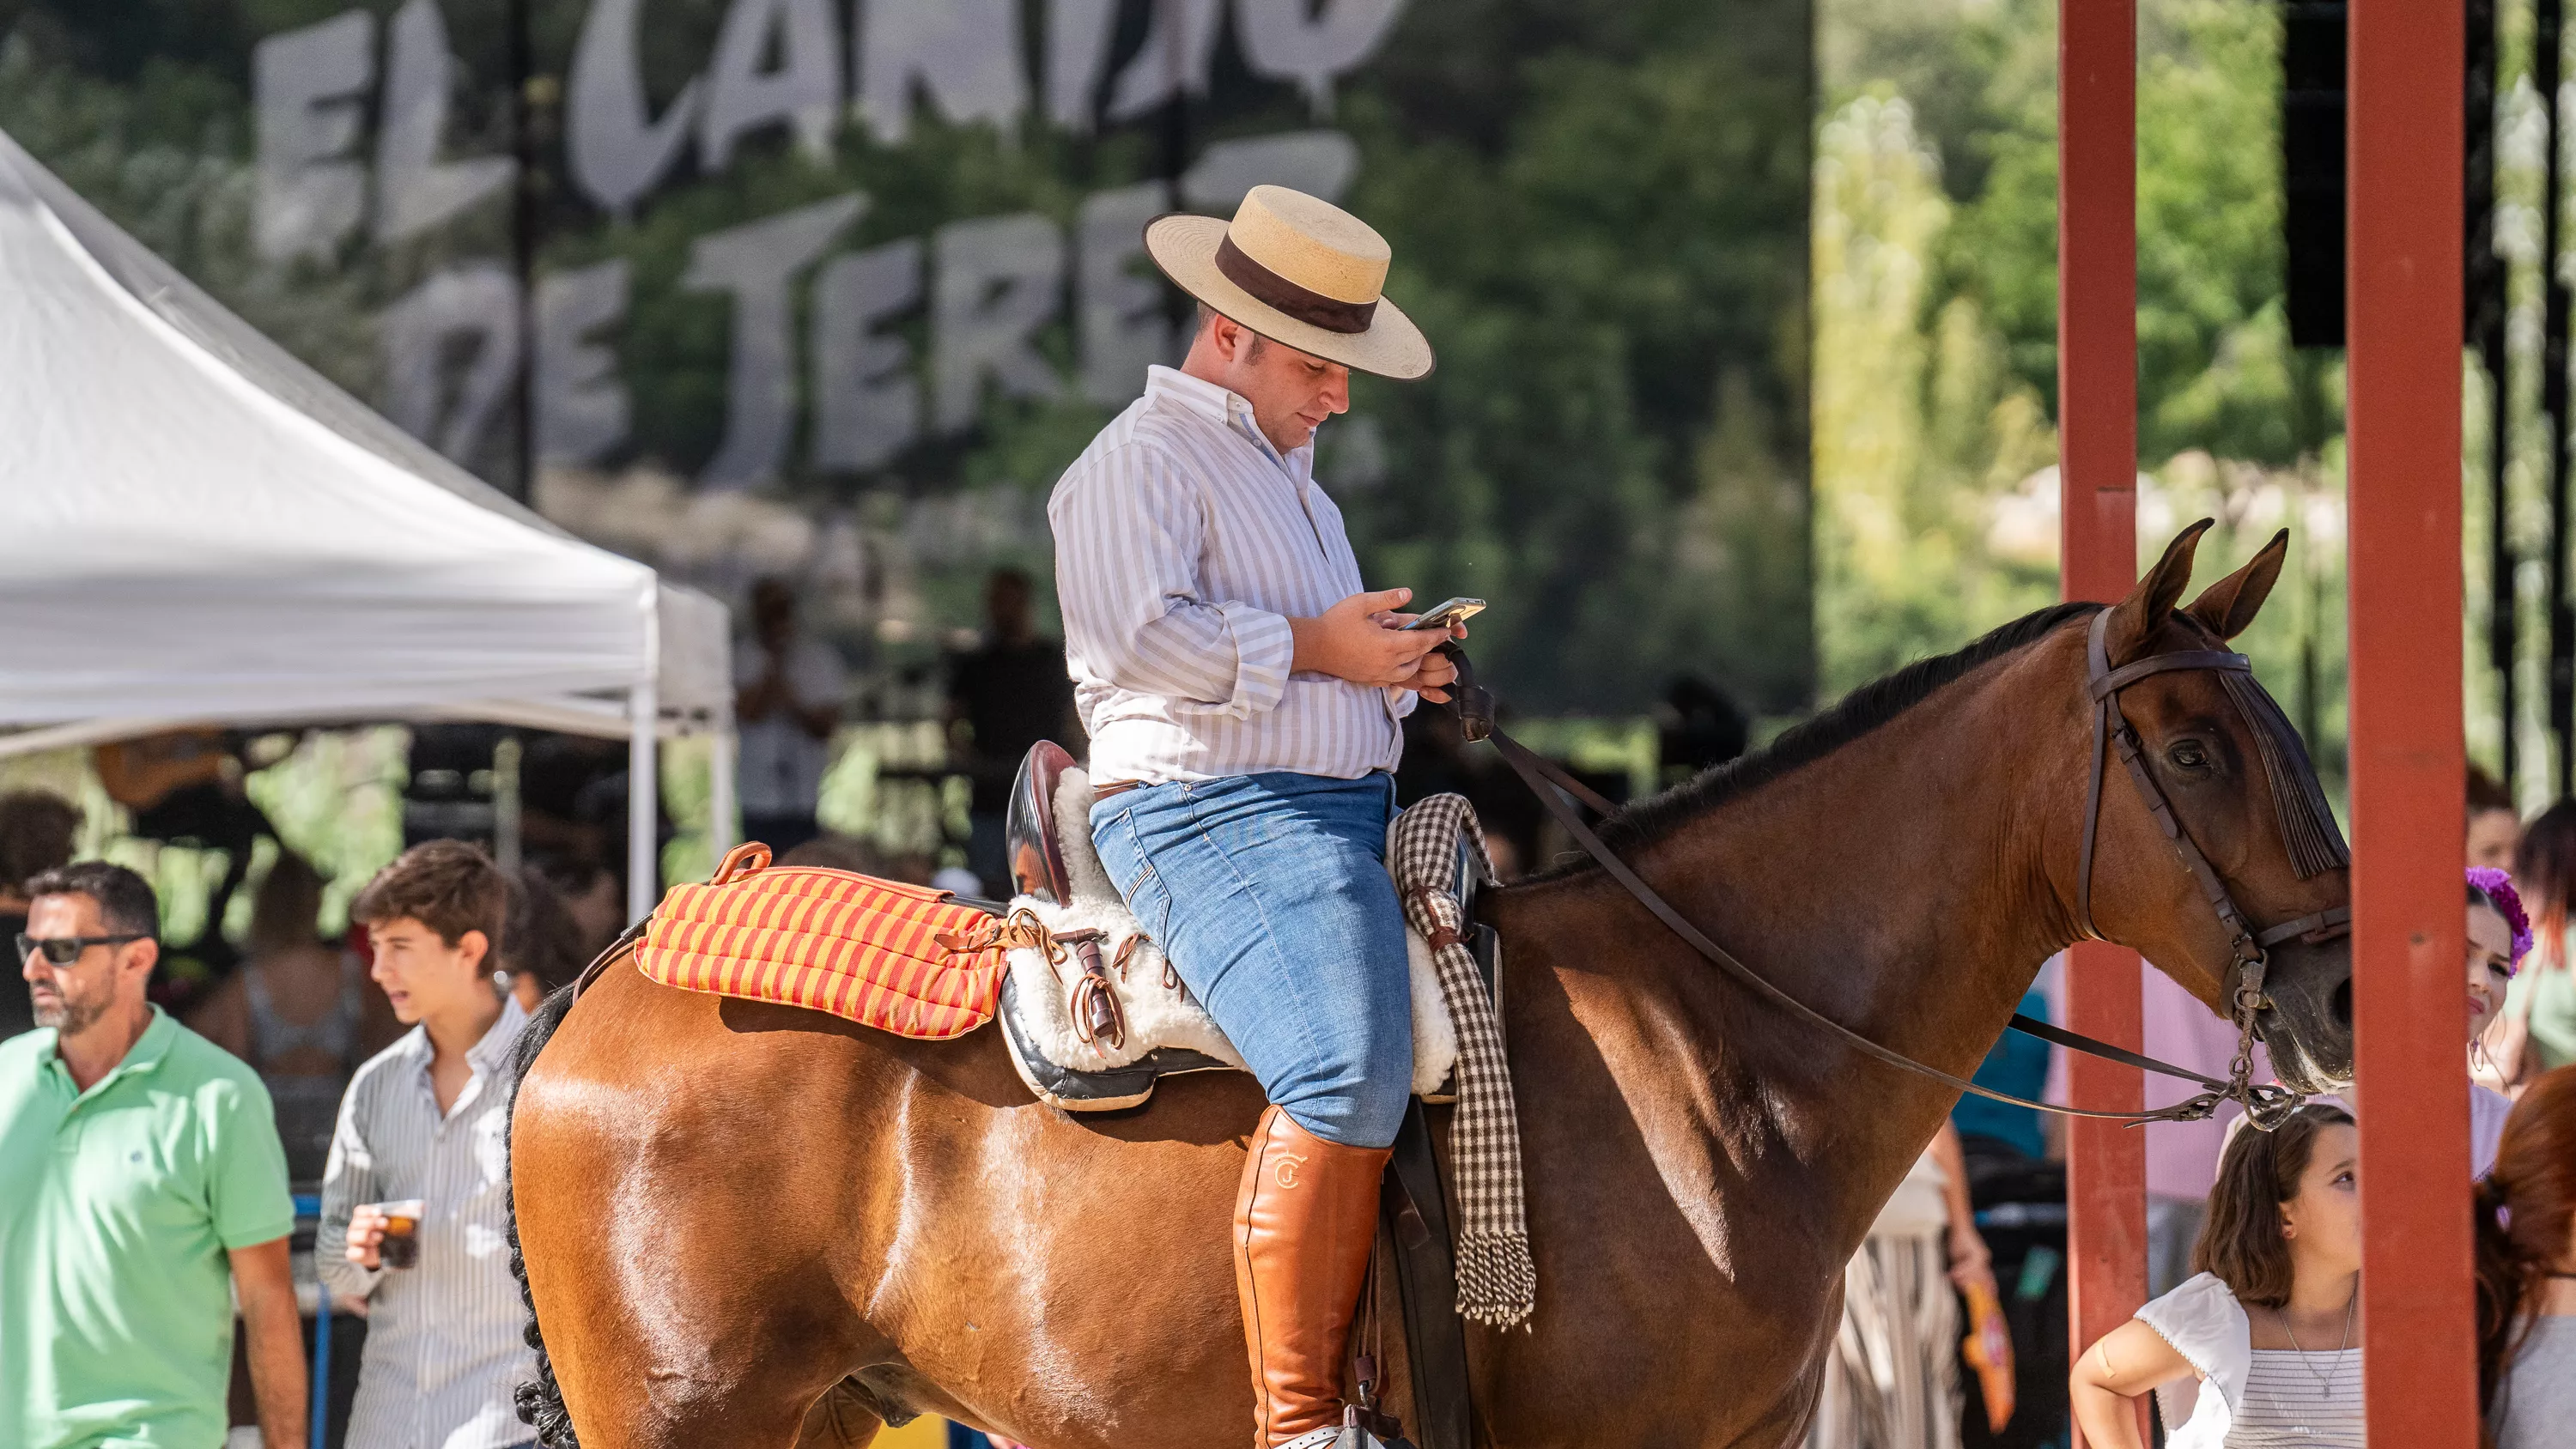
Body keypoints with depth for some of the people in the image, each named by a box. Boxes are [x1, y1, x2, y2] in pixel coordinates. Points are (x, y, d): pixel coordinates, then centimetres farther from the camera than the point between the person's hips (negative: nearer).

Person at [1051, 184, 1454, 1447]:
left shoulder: (1285, 472, 27)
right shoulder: (1139, 464, -5)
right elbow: (1144, 631, -21)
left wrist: (1397, 660, 18)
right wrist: (1317, 649, -14)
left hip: (1352, 818, 11)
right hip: (1218, 818, -11)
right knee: (1349, 1076, -31)